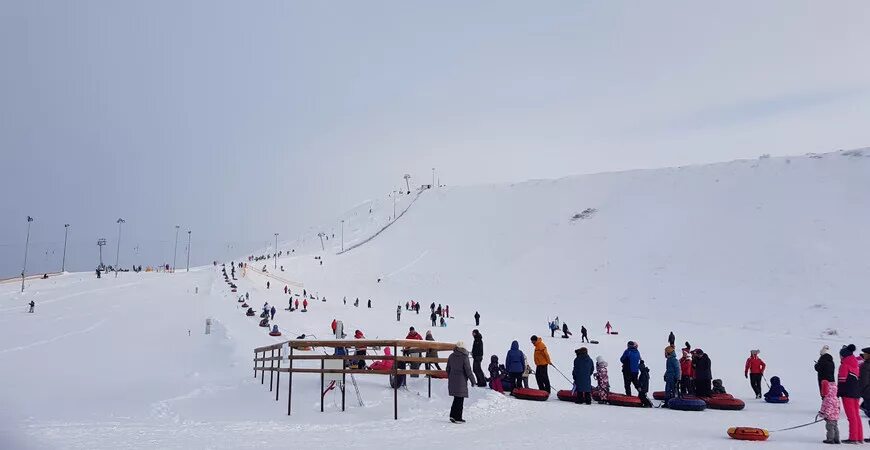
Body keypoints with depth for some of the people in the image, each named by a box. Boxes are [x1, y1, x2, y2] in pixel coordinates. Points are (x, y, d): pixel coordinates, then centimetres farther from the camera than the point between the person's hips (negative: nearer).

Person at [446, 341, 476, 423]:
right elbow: (468, 370, -11)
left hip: (452, 381, 6)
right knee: (460, 399, 2)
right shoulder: (464, 357, -13)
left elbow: (448, 369, 13)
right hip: (461, 381, -6)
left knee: (456, 399, 17)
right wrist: (472, 380, -2)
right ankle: (457, 418, 4)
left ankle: (453, 415, 14)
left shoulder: (451, 356, 6)